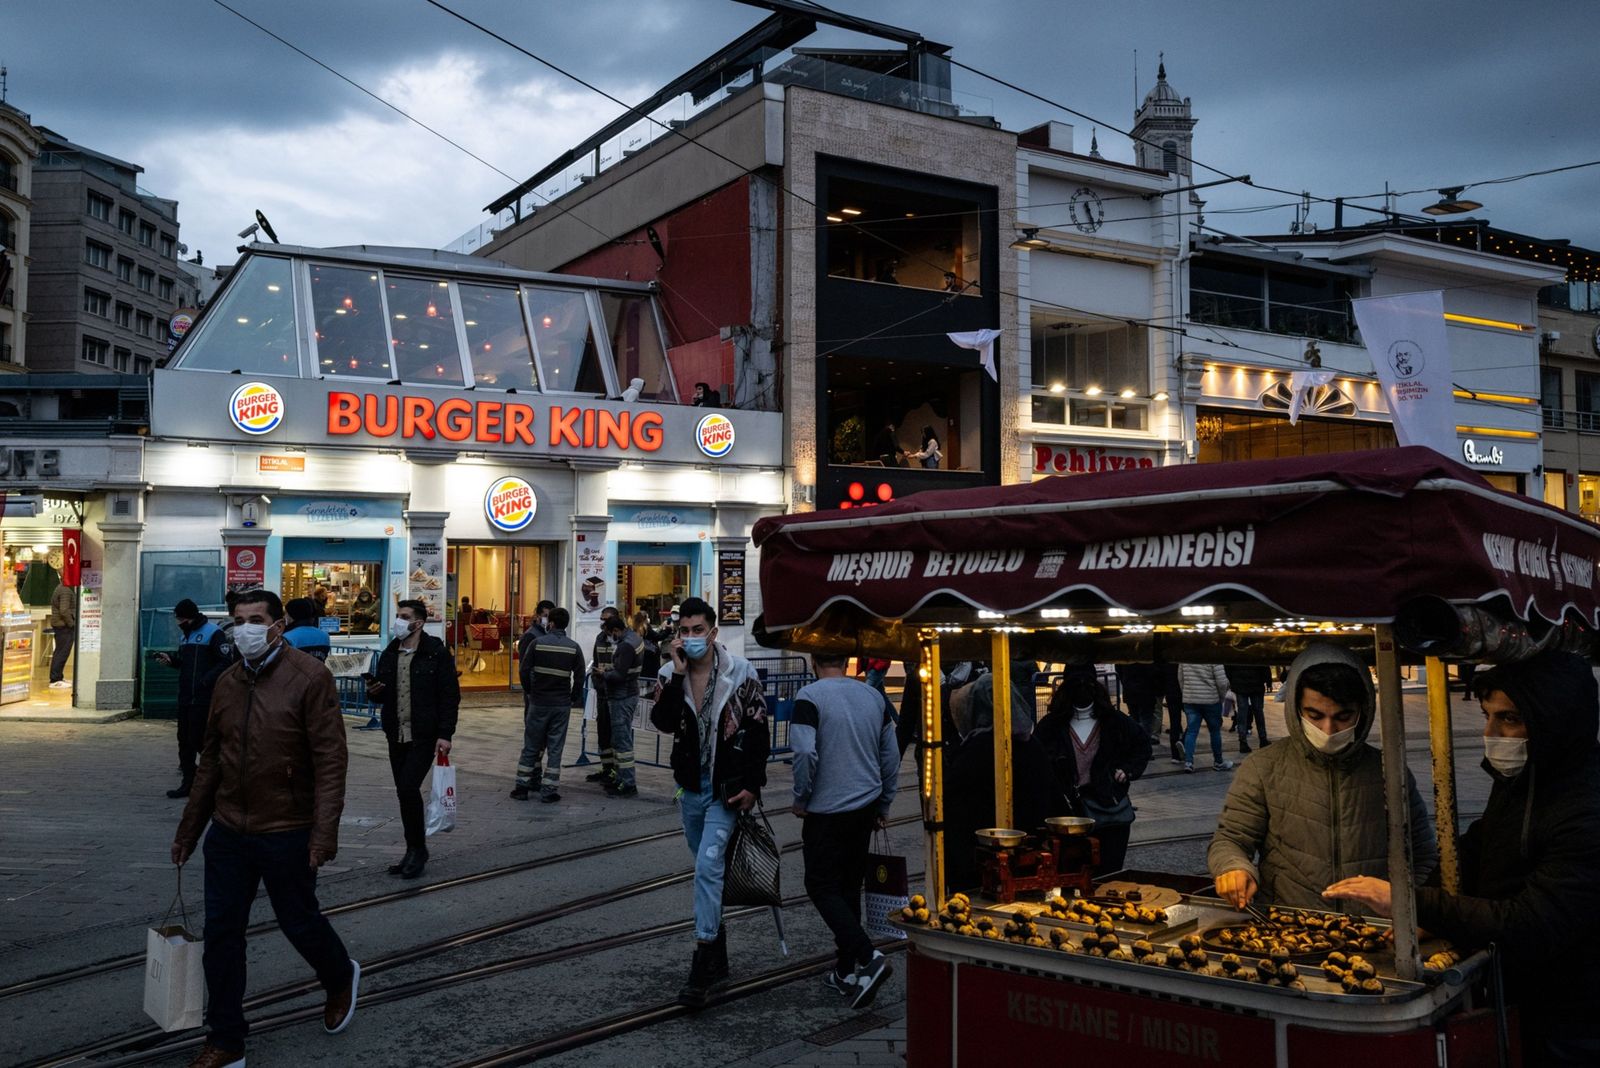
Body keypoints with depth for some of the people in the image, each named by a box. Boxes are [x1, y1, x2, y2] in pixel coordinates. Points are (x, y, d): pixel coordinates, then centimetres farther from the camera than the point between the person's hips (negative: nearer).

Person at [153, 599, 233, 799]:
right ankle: (188, 782, 15)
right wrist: (170, 660, 8)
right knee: (184, 740, 9)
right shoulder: (185, 636, 20)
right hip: (185, 697, 9)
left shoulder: (213, 633, -9)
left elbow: (226, 661, -15)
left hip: (203, 698, -9)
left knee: (198, 739, -9)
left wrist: (206, 681, -21)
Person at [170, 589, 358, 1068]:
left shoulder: (309, 677, -13)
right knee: (221, 934, 8)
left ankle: (341, 979, 41)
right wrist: (188, 829, 17)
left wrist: (324, 832, -22)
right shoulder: (227, 682, 6)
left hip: (286, 835, -5)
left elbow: (330, 760, -16)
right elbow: (211, 761, 14)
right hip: (228, 832, 6)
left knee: (300, 922, 11)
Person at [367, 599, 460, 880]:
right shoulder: (389, 654, 10)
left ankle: (417, 849, 1)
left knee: (408, 789, -15)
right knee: (405, 792, 10)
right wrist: (374, 691, -6)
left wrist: (445, 735, -15)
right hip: (396, 736, 6)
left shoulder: (436, 654, -8)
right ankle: (414, 852, 21)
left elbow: (450, 697, -9)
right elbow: (382, 695, 18)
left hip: (424, 737, -6)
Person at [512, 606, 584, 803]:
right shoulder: (574, 647, -2)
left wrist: (529, 692, 10)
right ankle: (549, 791, 5)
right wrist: (574, 699, 10)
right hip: (562, 705, 0)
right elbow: (579, 677, -2)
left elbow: (524, 671, -5)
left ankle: (522, 787, 14)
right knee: (555, 748, 5)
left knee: (531, 746, 10)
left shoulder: (537, 643, -6)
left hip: (538, 702, 0)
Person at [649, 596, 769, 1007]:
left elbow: (757, 731, -7)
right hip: (691, 787, 5)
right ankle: (718, 957, 30)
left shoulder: (740, 672, -9)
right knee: (708, 869, 16)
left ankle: (701, 969, -12)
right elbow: (662, 722, -15)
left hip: (727, 788, -5)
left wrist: (752, 784, -11)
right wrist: (678, 674, -21)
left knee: (708, 867, -15)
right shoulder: (671, 673, 0)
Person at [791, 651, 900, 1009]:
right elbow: (891, 755, 10)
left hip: (827, 809, -6)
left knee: (822, 887, 2)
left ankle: (867, 958, -13)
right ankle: (845, 972, 21)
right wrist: (883, 805, 18)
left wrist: (801, 799, -7)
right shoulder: (874, 696, 6)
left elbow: (805, 752, -22)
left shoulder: (810, 696, -12)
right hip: (866, 806, 6)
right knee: (849, 886, 15)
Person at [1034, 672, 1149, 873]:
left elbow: (1143, 743, 18)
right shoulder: (1051, 725, -1)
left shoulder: (1113, 721, 3)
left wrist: (1129, 770, 5)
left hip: (1110, 810, 1)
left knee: (1110, 872, 2)